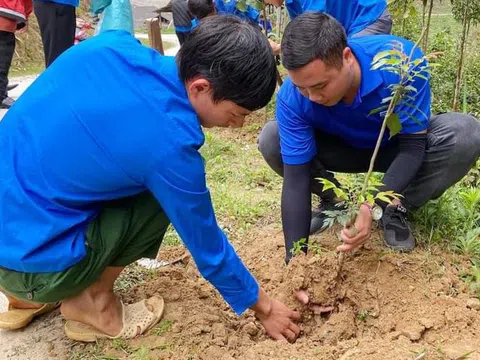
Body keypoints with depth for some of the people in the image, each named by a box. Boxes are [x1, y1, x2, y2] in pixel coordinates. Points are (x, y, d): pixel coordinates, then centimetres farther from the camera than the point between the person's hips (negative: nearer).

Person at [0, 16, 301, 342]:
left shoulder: (112, 44, -5)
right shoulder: (169, 143, -22)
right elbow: (208, 247, -9)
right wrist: (263, 307, 7)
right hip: (30, 259, -7)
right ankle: (92, 304, 7)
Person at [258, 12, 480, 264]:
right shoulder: (291, 98, -31)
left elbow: (413, 144, -30)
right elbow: (295, 177, -28)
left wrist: (374, 207, -44)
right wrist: (295, 256, -34)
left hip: (397, 148, -1)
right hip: (344, 150, 1)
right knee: (271, 140, -23)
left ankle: (395, 210, -9)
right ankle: (333, 200, 2)